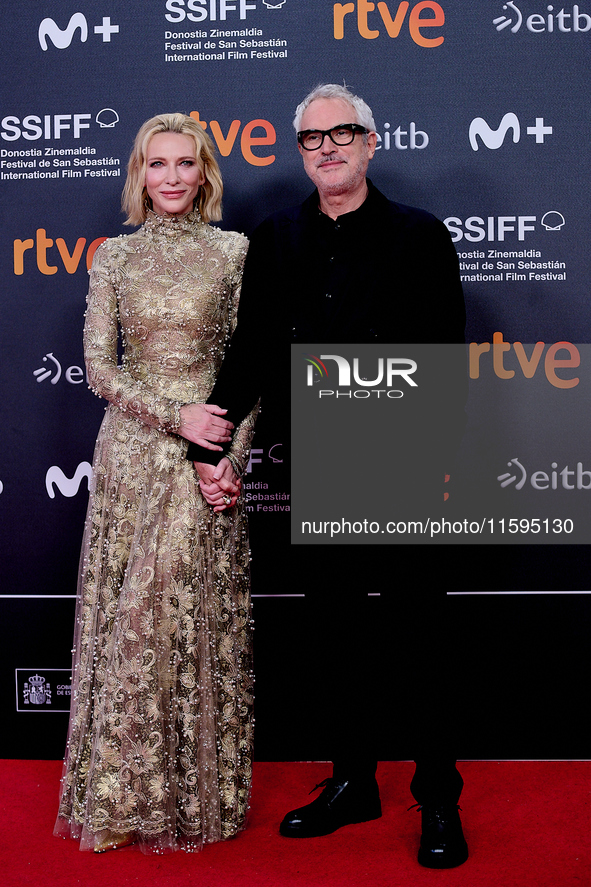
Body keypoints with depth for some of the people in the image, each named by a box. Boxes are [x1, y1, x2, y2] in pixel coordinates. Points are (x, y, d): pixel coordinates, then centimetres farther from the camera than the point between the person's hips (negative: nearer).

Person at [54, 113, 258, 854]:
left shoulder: (234, 251, 4)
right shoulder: (115, 256, 7)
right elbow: (99, 367, 1)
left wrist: (235, 459, -10)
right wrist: (176, 415, -12)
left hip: (208, 458, -1)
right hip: (131, 451, 1)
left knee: (200, 616, 3)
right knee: (126, 615, 4)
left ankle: (200, 791, 21)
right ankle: (122, 796, 19)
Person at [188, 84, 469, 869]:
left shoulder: (420, 236, -1)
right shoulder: (275, 240, 8)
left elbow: (447, 359, -5)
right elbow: (252, 354, 7)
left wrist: (438, 463, -13)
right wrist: (209, 445, 0)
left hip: (405, 470, -3)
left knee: (420, 635, 6)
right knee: (331, 632, 13)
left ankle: (439, 801, 23)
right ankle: (352, 782, 32)